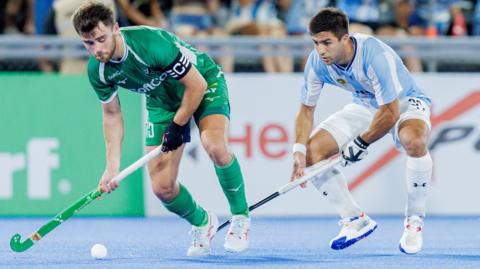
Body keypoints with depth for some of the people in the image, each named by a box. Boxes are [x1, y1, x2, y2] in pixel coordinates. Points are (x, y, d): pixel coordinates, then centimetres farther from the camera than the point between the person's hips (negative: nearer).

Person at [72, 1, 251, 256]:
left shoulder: (152, 43, -37)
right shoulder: (97, 70, -18)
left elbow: (196, 85, -25)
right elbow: (112, 113, 0)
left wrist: (177, 127, -16)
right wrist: (112, 166, -7)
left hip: (205, 84, -5)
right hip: (162, 100, 5)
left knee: (215, 147, -34)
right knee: (162, 187, -6)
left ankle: (241, 218, -10)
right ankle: (202, 223, 26)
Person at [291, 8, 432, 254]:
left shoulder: (376, 55, -36)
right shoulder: (317, 62, -18)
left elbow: (390, 114, -32)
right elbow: (307, 109, -5)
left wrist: (362, 143, -21)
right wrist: (299, 151, -19)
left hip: (404, 102, -6)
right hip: (364, 106, 6)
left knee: (414, 141, -40)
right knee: (312, 153, -9)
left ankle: (414, 221, -19)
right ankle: (355, 220, 7)